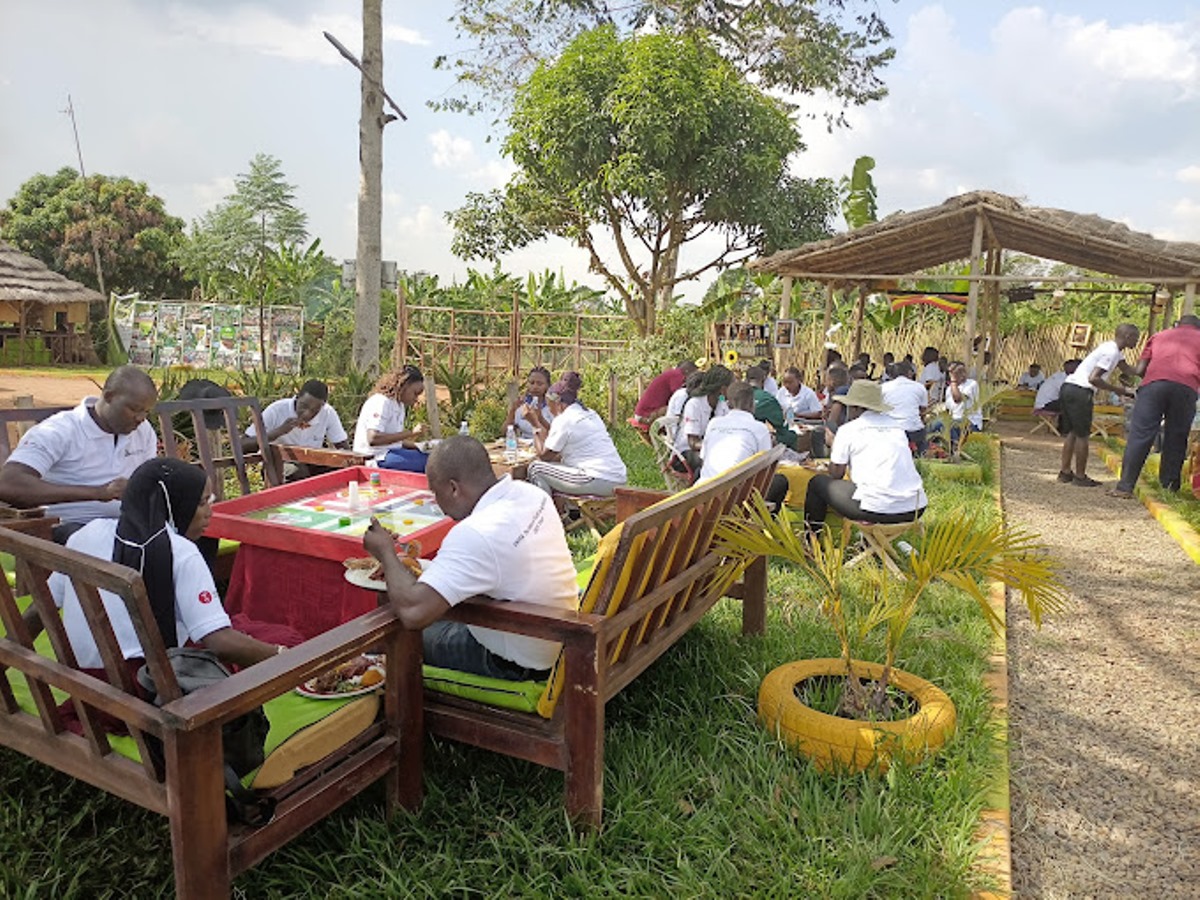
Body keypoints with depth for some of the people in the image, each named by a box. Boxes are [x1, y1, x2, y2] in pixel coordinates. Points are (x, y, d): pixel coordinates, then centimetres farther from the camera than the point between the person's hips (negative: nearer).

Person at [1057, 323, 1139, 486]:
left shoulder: (1112, 349, 20)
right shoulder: (1111, 352, -11)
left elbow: (1127, 370, 27)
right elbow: (1094, 378, -19)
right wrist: (1117, 389, -11)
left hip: (1067, 387, 10)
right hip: (1080, 391, -10)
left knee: (1071, 433, 13)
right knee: (1082, 435, -2)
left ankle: (1065, 472, 17)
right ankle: (1080, 477, 4)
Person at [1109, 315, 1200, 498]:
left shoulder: (1159, 336, 27)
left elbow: (1139, 370, 17)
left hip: (1154, 384, 0)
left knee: (1139, 436, -2)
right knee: (1176, 440, 10)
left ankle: (1125, 487, -6)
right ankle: (1169, 488, 13)